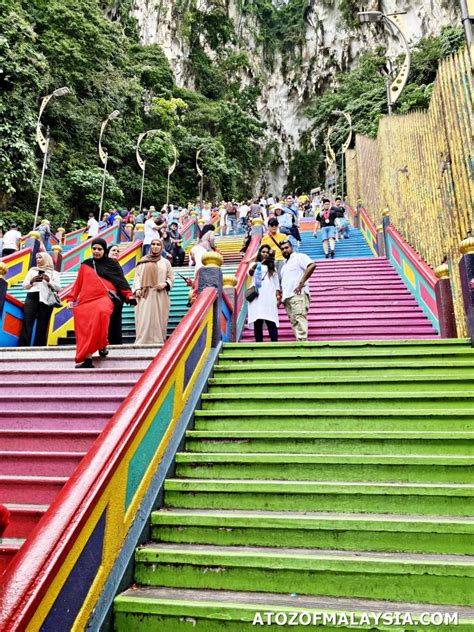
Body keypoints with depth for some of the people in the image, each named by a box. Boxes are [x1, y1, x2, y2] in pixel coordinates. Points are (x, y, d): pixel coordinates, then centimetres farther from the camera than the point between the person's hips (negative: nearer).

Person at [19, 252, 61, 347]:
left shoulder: (54, 273, 13)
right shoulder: (32, 270, 18)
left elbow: (58, 288, 4)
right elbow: (24, 286, 16)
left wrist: (49, 280, -10)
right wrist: (31, 281, -3)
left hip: (46, 299, -1)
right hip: (32, 297, 1)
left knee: (42, 325, -2)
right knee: (27, 323, -9)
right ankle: (23, 347, -13)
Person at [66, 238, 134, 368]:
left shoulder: (112, 263, 13)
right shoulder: (85, 265, 20)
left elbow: (121, 281, 7)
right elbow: (78, 284, 19)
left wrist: (129, 296, -7)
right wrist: (71, 298, 8)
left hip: (104, 297, -3)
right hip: (86, 300, 4)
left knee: (102, 312, -35)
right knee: (85, 329, -7)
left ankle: (102, 344, -19)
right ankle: (87, 359, -3)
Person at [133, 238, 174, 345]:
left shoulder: (165, 262, 11)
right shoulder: (143, 261, 11)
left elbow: (171, 277, 11)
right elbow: (137, 276, 7)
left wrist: (165, 284, -9)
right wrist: (137, 289, -7)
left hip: (160, 296, 0)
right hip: (145, 294, 0)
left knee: (158, 319, 0)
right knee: (144, 319, -5)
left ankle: (158, 341, 4)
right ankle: (142, 342, -4)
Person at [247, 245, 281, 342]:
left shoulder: (272, 267, 23)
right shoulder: (255, 265, 17)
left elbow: (276, 283, 15)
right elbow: (250, 273, -7)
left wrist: (278, 296, 1)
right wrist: (254, 267, -27)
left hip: (269, 297, 1)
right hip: (256, 297, 0)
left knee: (271, 322, -11)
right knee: (257, 322, -6)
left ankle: (275, 344, -16)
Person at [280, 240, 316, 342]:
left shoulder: (299, 257, 4)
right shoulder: (285, 264, 28)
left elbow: (312, 265, -14)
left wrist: (301, 283, -17)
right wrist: (280, 294, 17)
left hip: (298, 295, -8)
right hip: (287, 297, 8)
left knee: (299, 318, -19)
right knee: (294, 322, 2)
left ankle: (302, 341, -27)